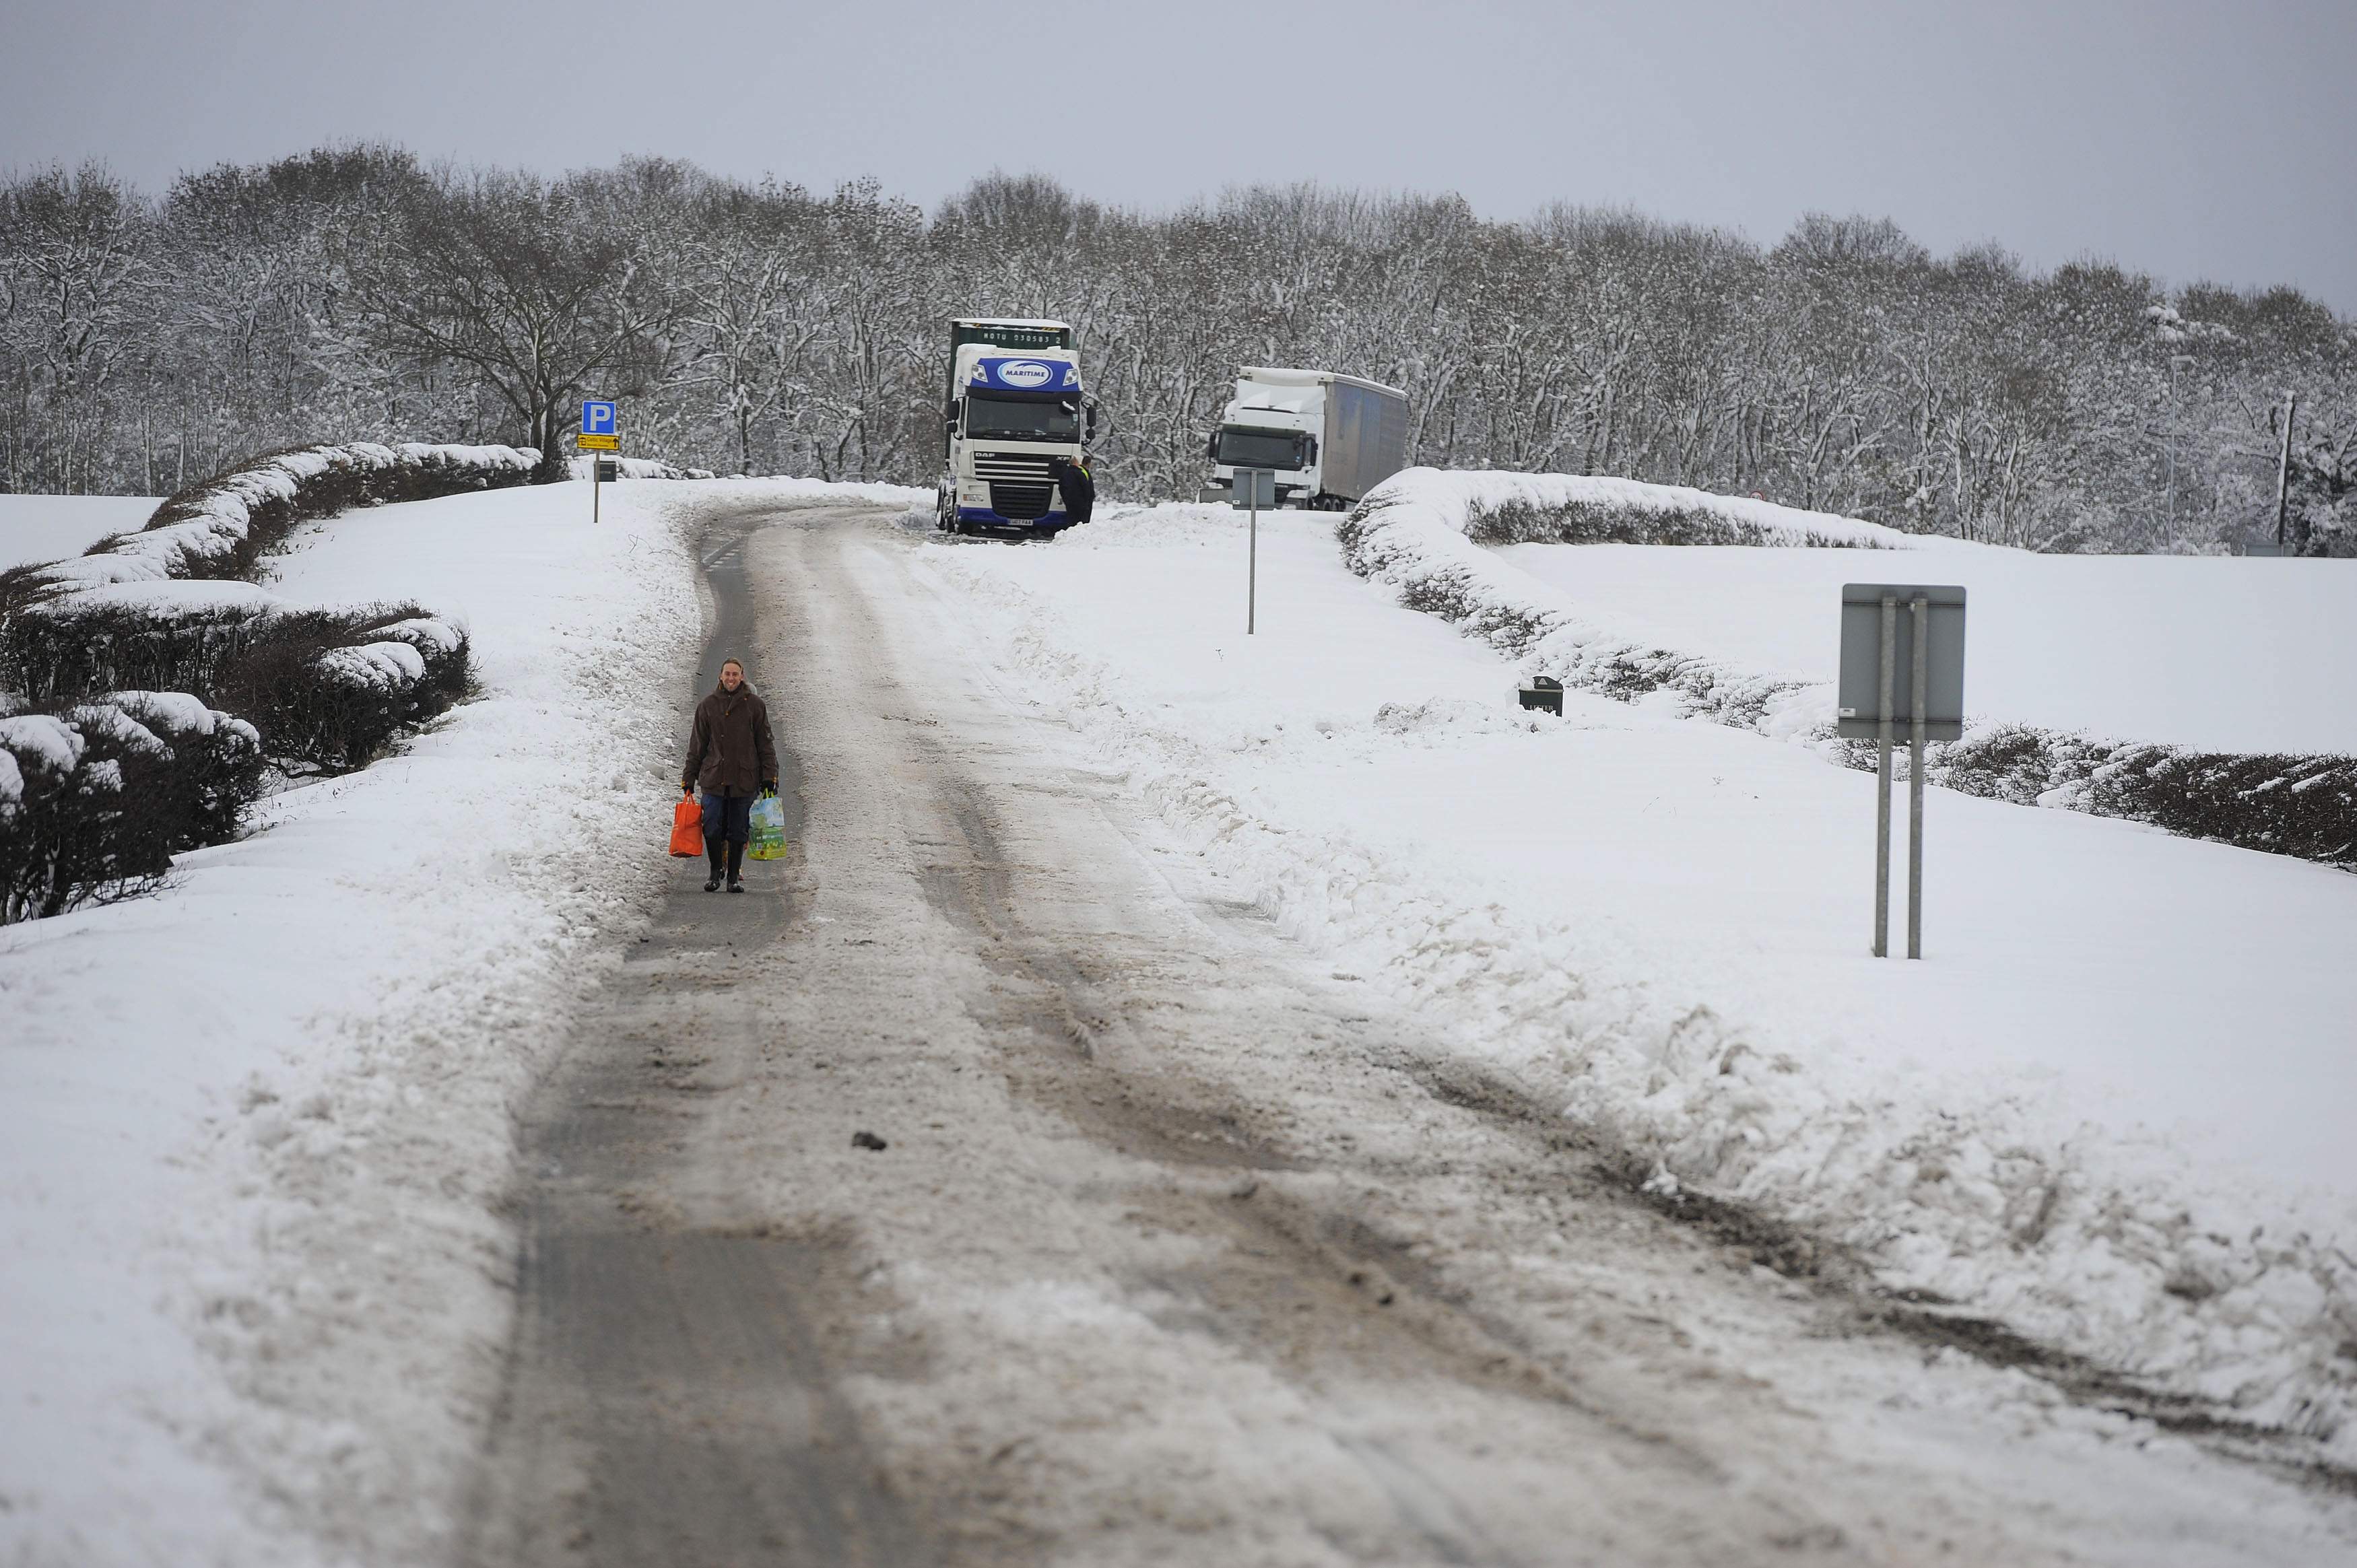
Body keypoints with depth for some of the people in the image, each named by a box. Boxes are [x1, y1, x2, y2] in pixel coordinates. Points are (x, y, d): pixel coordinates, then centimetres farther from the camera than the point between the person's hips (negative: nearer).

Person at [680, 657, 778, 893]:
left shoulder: (755, 705, 4)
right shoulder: (707, 706, 8)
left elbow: (765, 744, 7)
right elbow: (697, 746, 12)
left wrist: (769, 776, 1)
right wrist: (689, 777, 10)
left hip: (744, 780, -1)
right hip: (714, 778, 1)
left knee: (738, 831, 3)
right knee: (712, 829, -5)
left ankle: (734, 875, 13)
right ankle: (715, 871, 13)